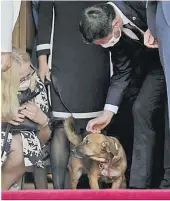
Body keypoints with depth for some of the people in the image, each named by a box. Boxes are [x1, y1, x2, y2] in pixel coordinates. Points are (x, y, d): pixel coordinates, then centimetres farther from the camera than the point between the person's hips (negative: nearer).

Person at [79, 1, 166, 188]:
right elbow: (122, 72, -5)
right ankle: (139, 184, -2)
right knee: (142, 108, -5)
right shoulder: (112, 32, -12)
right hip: (157, 61, 6)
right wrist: (108, 113, -9)